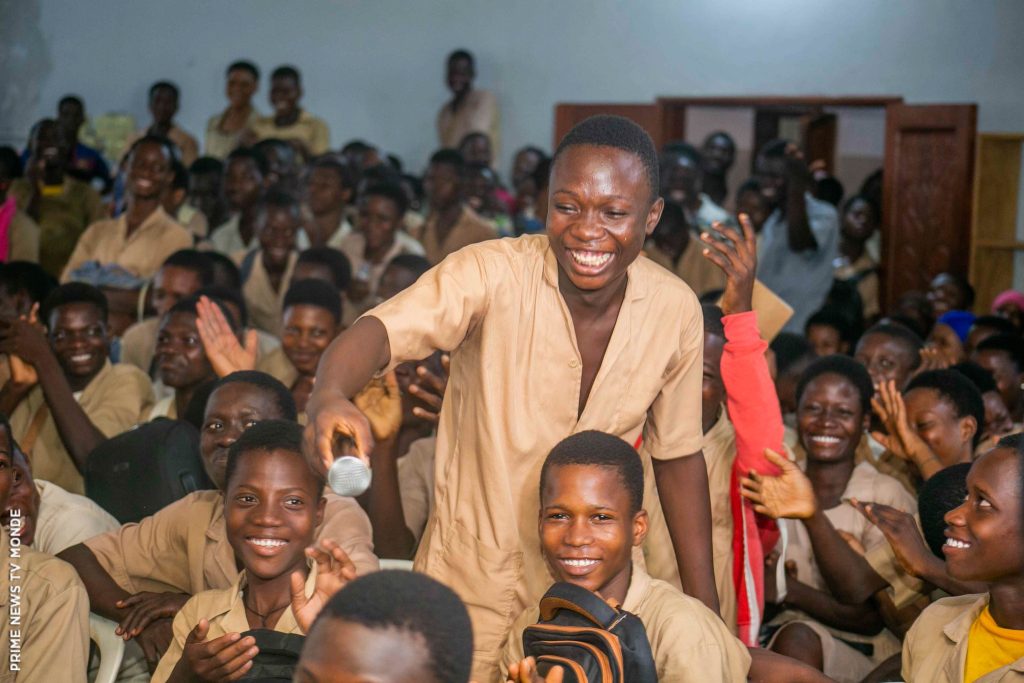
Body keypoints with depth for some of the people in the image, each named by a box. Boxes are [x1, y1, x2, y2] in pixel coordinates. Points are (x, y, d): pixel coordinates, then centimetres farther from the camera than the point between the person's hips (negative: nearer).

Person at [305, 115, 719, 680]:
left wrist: (704, 605, 3)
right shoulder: (492, 273, -19)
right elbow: (381, 330, -35)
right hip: (473, 584, -3)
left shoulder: (675, 309, -7)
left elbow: (678, 455, 3)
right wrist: (329, 396, -58)